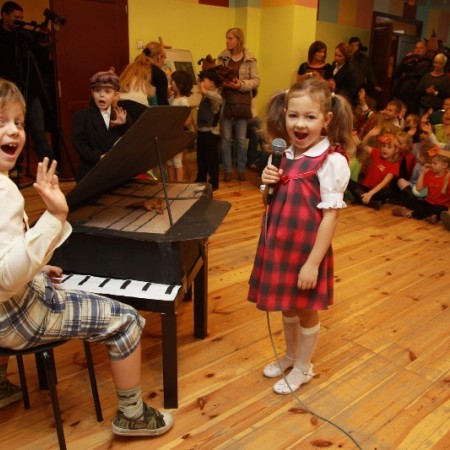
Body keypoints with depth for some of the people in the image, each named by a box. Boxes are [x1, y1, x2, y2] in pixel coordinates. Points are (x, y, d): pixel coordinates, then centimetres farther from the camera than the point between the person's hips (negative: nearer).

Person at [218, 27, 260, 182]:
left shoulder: (250, 59, -2)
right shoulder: (223, 57, 4)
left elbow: (256, 80, -4)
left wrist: (241, 85, -18)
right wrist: (221, 82, -15)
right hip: (225, 100, 2)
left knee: (241, 138, 5)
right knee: (226, 137, 4)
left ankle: (241, 169, 19)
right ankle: (227, 170, 14)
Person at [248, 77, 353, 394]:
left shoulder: (331, 161, -18)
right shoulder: (284, 155, 3)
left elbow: (331, 216, -19)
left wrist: (313, 263, -19)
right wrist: (268, 184, -10)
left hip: (308, 250, -6)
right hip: (281, 246, 6)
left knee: (306, 310, 14)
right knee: (287, 306, 23)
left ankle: (303, 368, 36)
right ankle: (290, 356, 46)